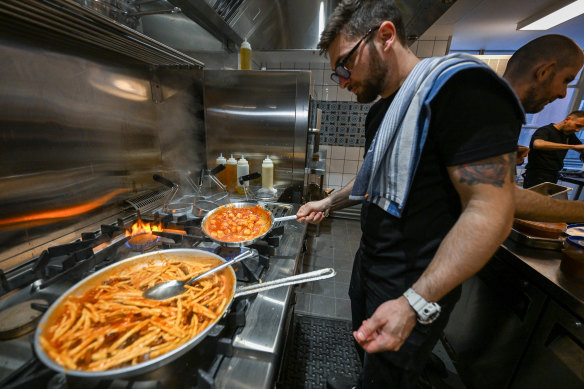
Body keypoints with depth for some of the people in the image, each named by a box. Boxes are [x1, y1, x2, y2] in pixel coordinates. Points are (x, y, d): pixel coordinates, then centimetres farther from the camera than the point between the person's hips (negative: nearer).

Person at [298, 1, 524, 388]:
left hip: (416, 287, -8)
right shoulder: (382, 107, 9)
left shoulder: (460, 87, -19)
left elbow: (490, 211, -25)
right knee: (364, 353, 27)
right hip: (370, 263, 8)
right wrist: (329, 202, 15)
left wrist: (415, 304, -29)